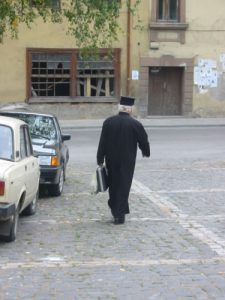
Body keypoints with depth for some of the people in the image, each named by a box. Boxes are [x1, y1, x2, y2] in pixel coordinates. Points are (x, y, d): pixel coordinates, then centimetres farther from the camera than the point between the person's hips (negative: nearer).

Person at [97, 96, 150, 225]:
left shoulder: (108, 122, -4)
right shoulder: (135, 124, -11)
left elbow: (102, 142, -2)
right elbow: (144, 141, -1)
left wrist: (100, 160, 3)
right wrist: (146, 152, 20)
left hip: (111, 161, 3)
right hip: (127, 161, -3)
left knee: (113, 185, 18)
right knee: (124, 186, 3)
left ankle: (115, 209, 28)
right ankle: (119, 214, 1)